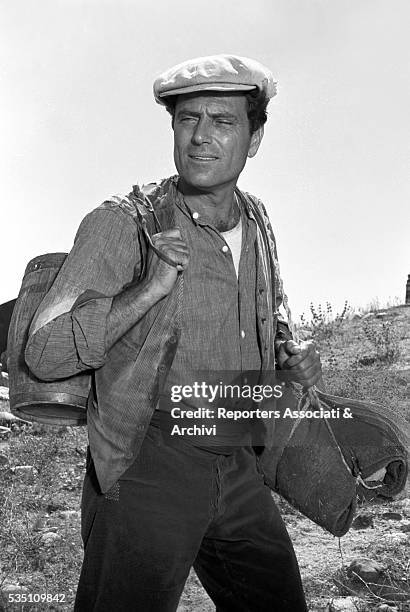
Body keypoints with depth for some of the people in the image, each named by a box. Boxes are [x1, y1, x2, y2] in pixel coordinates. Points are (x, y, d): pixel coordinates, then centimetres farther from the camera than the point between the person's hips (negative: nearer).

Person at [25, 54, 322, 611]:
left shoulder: (256, 220, 7)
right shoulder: (124, 222, -12)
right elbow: (45, 354, -16)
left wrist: (291, 353, 4)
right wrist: (150, 288, -26)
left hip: (239, 472, 6)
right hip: (146, 472, -6)